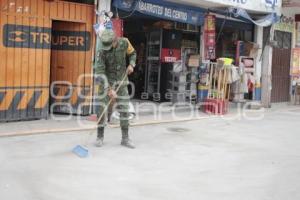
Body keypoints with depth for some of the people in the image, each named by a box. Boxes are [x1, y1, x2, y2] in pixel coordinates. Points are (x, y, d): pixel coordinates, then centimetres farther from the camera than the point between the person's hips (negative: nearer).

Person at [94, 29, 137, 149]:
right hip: (106, 81, -2)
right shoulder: (101, 50, -21)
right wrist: (109, 89, -31)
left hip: (121, 80, 3)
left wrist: (131, 64, -9)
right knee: (102, 108, -5)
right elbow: (100, 72, -26)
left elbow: (132, 53, 11)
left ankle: (125, 138, 9)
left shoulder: (124, 42, -11)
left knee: (124, 109, 0)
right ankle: (100, 137, 11)